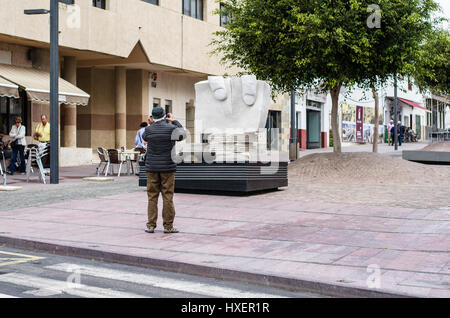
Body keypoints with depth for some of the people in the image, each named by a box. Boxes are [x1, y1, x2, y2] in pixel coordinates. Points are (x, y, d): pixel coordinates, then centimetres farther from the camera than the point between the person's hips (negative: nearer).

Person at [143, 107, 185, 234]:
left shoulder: (148, 130, -2)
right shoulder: (171, 128, -8)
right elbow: (182, 135, 11)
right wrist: (174, 121, 20)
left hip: (152, 167, 2)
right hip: (167, 167, -2)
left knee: (152, 196, 7)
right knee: (168, 196, 2)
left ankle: (151, 225, 8)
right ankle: (168, 226, 5)